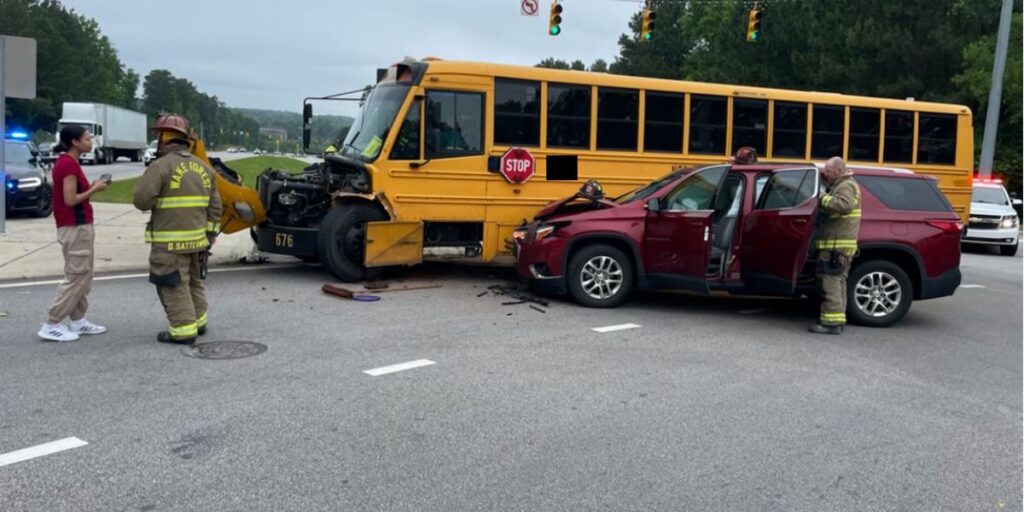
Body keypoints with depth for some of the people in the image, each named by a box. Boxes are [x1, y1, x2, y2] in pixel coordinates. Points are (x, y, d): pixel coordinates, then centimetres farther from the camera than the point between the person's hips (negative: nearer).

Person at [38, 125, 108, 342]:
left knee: (83, 277, 15)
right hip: (75, 228, -10)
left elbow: (72, 194, 14)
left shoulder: (66, 162, 13)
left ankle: (78, 321, 21)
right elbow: (70, 200, -21)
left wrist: (91, 187, 4)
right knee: (76, 278, -4)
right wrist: (94, 189, -10)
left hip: (77, 226, 10)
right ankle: (51, 326, 0)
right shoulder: (69, 164, -17)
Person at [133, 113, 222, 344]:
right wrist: (211, 232, 17)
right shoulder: (202, 166, 11)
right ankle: (198, 321, 29)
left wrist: (156, 199, 4)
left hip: (170, 240, -7)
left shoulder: (161, 166, -12)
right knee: (194, 281, 20)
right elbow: (215, 205, 13)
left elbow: (141, 200, -17)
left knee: (174, 286, 0)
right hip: (197, 238, 7)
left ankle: (183, 330, 0)